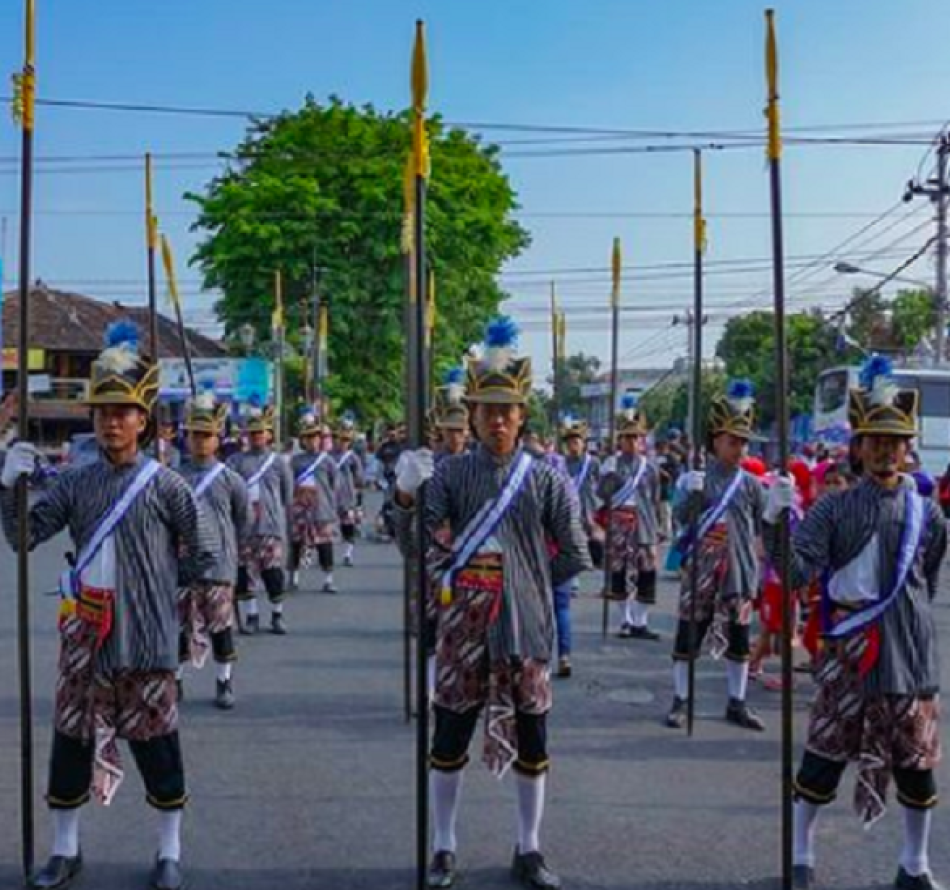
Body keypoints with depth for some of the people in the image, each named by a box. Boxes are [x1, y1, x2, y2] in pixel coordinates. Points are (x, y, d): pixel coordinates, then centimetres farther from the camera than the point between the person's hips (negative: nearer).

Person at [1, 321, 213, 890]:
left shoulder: (165, 485, -5)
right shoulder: (77, 483, 5)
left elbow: (202, 557, 1)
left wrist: (156, 585, 2)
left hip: (145, 638, -3)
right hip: (85, 635, 4)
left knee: (156, 743, 5)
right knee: (71, 738, 11)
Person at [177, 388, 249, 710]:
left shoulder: (231, 480, 1)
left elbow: (242, 519, 12)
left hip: (218, 564, -1)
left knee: (221, 625, 6)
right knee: (180, 624, 6)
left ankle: (224, 682, 19)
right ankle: (175, 680, 19)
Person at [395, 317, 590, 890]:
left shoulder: (547, 480, 0)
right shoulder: (451, 474, -1)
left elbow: (577, 558, 3)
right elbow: (413, 545, -12)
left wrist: (527, 582, 2)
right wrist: (406, 495, -28)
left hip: (527, 626, 1)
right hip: (464, 627, 0)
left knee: (530, 742, 10)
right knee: (450, 740, 7)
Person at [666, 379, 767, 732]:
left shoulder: (751, 484, 4)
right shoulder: (697, 477, -1)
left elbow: (762, 528, 9)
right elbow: (680, 519, -9)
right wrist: (692, 496, -24)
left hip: (738, 572, 2)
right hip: (700, 572, -2)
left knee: (738, 641, 8)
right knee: (688, 638, 3)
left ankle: (737, 704, 21)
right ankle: (680, 701, 14)